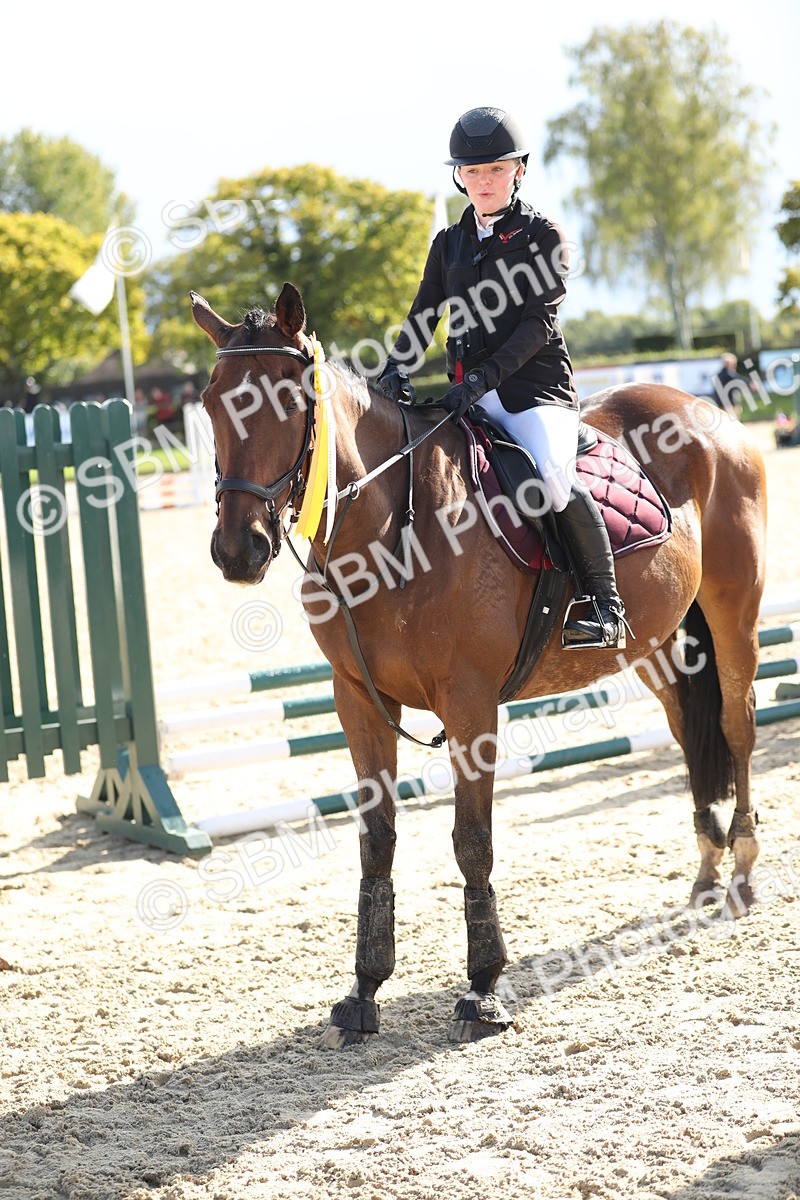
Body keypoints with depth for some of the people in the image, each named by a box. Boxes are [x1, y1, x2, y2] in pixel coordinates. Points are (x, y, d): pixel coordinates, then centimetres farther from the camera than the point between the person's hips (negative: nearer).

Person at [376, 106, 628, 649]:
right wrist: (396, 368, -5)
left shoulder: (542, 235, 1)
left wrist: (485, 375, -21)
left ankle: (605, 605, -18)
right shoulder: (449, 243, 17)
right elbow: (424, 318, 15)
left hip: (535, 385, -5)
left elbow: (539, 321, -9)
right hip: (469, 392, 6)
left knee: (552, 477, -30)